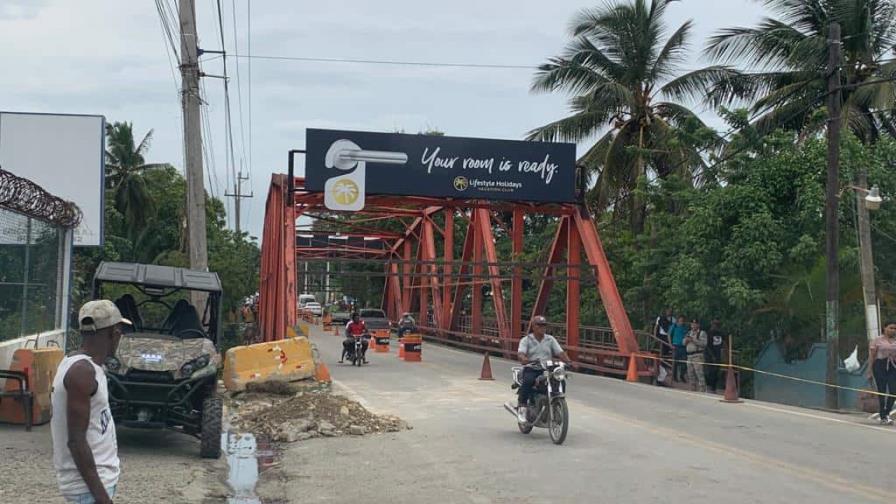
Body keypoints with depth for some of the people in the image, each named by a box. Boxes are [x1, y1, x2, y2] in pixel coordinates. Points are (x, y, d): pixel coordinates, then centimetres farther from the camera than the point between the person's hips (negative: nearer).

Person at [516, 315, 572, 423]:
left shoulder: (550, 339, 15)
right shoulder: (526, 340, 6)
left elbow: (560, 352, 6)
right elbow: (520, 353, -10)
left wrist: (568, 361, -14)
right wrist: (525, 360, -34)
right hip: (531, 369, -3)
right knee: (528, 380, -36)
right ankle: (521, 406, -26)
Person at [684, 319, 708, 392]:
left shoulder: (702, 333, -2)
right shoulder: (689, 333, 20)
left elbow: (704, 343, -14)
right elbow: (684, 343, 18)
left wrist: (693, 340, -18)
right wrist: (686, 340, -4)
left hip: (698, 355, -8)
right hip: (689, 355, 8)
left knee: (699, 373, -15)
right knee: (690, 374, 11)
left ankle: (702, 390, -16)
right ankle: (693, 389, 21)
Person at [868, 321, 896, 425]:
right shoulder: (877, 340, 2)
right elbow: (871, 356, 0)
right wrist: (870, 371, -6)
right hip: (880, 366, -3)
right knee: (882, 391, 2)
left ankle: (886, 413, 11)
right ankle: (883, 417, 9)